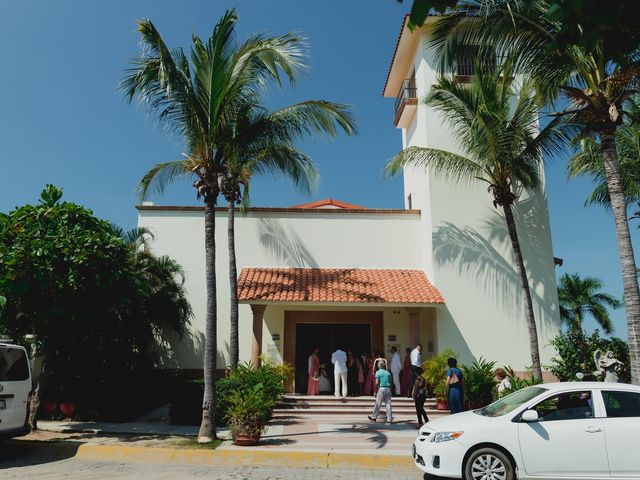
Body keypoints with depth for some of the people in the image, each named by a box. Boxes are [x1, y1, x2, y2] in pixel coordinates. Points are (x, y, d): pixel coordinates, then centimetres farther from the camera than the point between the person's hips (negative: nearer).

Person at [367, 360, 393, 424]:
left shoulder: (378, 372, -1)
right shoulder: (388, 373, 12)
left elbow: (377, 382, -8)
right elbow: (391, 382, 8)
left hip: (382, 388, -4)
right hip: (388, 389, 4)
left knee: (378, 404, 6)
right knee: (388, 405, 4)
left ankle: (374, 417, 17)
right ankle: (389, 420, 4)